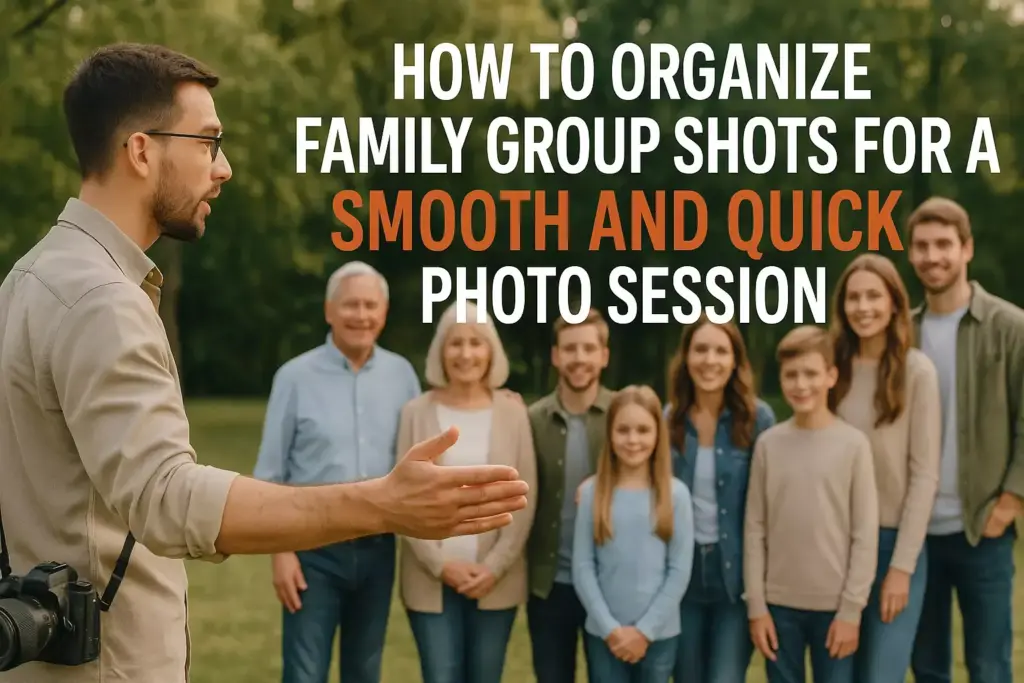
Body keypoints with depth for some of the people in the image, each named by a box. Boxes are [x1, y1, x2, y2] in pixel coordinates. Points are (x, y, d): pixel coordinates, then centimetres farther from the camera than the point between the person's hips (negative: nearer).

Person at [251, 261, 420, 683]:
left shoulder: (402, 375, 3)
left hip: (378, 548, 3)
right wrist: (280, 550, -7)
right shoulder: (295, 376, -6)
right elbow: (270, 474, -3)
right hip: (315, 548, -3)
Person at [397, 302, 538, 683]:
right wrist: (439, 563, -9)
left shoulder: (512, 413, 2)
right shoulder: (417, 412, 0)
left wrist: (495, 566, -8)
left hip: (495, 579, 1)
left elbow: (525, 498, 1)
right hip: (431, 578, -1)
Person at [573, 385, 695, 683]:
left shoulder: (675, 494, -2)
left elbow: (680, 570, -3)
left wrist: (645, 630, -9)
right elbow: (582, 567, -2)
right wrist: (610, 628, -10)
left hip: (659, 633, 0)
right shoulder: (592, 492, -2)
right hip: (604, 633, 0)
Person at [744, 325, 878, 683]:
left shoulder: (853, 444, -4)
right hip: (780, 603, 2)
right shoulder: (768, 444, 1)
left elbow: (865, 534, -4)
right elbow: (754, 530, 3)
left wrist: (851, 610, -7)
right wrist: (756, 606, -1)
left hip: (833, 605, -2)